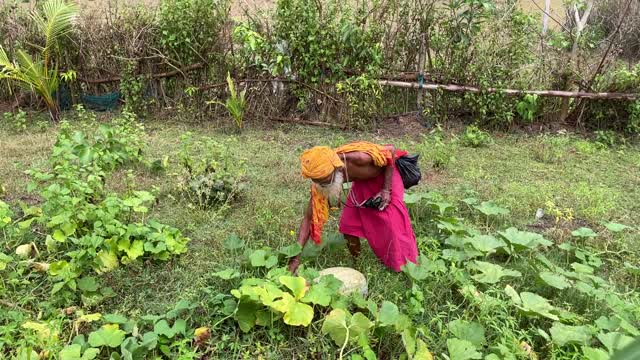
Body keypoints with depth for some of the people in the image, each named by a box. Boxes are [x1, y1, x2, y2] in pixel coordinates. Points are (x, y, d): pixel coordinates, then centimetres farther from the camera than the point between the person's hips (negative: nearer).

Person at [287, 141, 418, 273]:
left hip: (386, 173, -4)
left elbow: (391, 150, -26)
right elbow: (308, 217, -24)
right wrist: (296, 256, -30)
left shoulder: (358, 159, -45)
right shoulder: (321, 177, -29)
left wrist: (386, 190, -26)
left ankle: (404, 264, 12)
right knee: (348, 223, -1)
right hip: (362, 181, 4)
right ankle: (355, 262, 24)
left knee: (392, 220, -10)